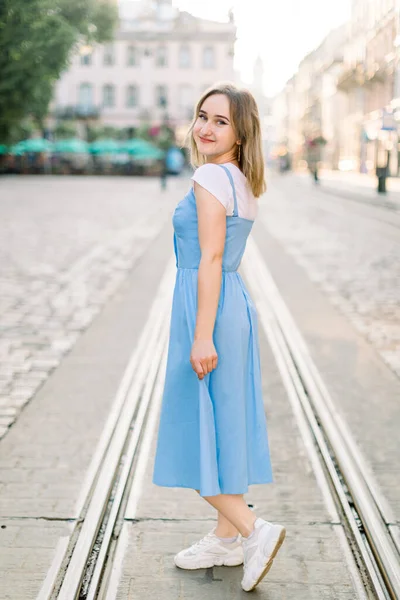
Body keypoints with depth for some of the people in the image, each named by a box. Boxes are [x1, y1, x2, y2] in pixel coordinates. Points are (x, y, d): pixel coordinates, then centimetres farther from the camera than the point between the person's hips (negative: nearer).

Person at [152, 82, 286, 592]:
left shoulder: (210, 177, -15)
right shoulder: (244, 182, 12)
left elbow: (210, 259, -20)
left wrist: (201, 336, -20)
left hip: (207, 309, -9)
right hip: (235, 304, 9)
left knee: (195, 432, 0)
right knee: (223, 424, 14)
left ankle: (254, 530, 0)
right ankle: (227, 540, 24)